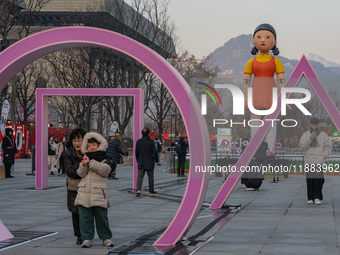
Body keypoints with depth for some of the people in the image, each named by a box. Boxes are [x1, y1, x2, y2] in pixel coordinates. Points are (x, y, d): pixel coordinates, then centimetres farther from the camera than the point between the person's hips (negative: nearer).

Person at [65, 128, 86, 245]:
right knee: (76, 211, 5)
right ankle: (79, 236, 17)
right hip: (74, 187, 2)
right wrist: (81, 166, -27)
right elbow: (68, 170, -10)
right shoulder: (69, 153, -2)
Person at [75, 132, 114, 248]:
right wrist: (83, 165, -17)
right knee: (85, 217, 2)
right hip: (84, 192, 4)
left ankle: (106, 238, 13)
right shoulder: (86, 158, 16)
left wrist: (90, 162, -19)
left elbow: (105, 169, -17)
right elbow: (81, 173, 4)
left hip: (98, 193, -4)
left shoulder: (104, 159, 4)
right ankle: (87, 238, 9)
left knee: (101, 216, 0)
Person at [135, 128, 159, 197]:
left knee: (140, 176, 0)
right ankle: (151, 191, 21)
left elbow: (136, 152, 7)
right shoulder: (151, 142, -12)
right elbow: (154, 152, -10)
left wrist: (138, 160, 21)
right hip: (149, 163, -2)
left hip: (141, 163, 2)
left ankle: (138, 190, -20)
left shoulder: (138, 142, -2)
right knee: (150, 177, 11)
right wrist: (156, 160, 7)